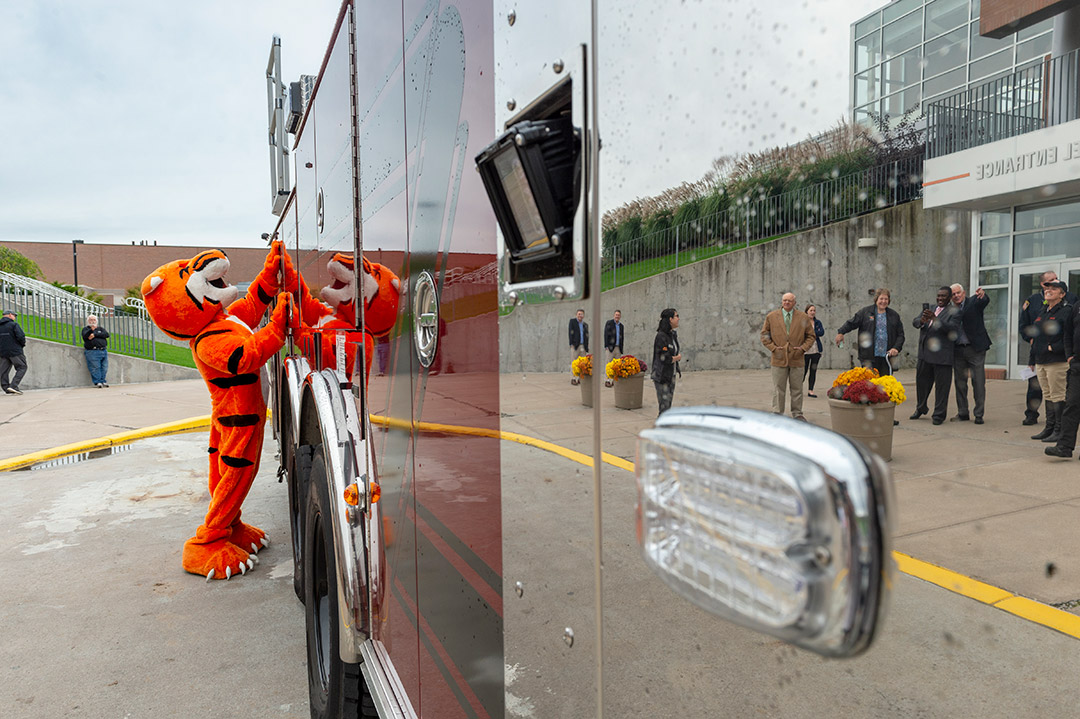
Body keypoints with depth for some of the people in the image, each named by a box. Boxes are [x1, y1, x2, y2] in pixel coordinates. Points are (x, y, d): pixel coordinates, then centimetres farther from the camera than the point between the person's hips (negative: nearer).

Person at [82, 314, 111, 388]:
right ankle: (97, 382, -8)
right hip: (92, 351, -3)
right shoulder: (86, 329, 14)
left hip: (103, 351, 3)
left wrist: (95, 334, -7)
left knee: (104, 368, 0)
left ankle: (102, 381, 7)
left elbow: (107, 334, 1)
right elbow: (85, 336, -7)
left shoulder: (101, 329, 22)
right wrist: (91, 330, -22)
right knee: (95, 368, -10)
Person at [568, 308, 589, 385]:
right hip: (575, 345, -5)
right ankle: (573, 378, -8)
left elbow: (587, 336, 17)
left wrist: (587, 348, 9)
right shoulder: (572, 321, 5)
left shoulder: (585, 324, 18)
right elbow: (571, 332, -3)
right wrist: (572, 344, -12)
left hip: (583, 346, 5)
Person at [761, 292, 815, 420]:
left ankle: (797, 414, 17)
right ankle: (778, 414, 9)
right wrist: (773, 347, -5)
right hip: (779, 359, -1)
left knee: (797, 389, 7)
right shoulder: (771, 317, 5)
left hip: (797, 359, 1)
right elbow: (764, 335, 8)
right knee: (778, 389, 1)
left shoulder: (803, 317, 7)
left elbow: (811, 335, 11)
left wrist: (803, 348, -3)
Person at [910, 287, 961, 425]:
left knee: (941, 386, 0)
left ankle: (939, 414, 9)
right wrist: (922, 321, -18)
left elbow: (953, 329, -18)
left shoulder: (954, 312, -3)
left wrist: (935, 319, -28)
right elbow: (915, 322, 6)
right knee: (922, 381, 16)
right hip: (925, 354, 6)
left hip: (942, 356, -6)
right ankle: (920, 409, 33)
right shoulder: (929, 309, 16)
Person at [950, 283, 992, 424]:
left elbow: (985, 301, -23)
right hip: (958, 350, 4)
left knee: (978, 383, -2)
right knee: (960, 382, 9)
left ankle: (979, 415, 5)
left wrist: (982, 295, -43)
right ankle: (962, 413, 19)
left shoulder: (973, 302, -1)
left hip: (975, 349, -4)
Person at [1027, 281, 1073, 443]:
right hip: (1041, 362, 8)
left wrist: (1053, 348, -22)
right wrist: (1032, 360, 20)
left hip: (1057, 362, -8)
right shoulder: (1042, 313, 18)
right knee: (1047, 396, 12)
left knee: (1058, 397, -4)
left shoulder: (1066, 311, -7)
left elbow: (1068, 338, -13)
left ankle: (1059, 431, 1)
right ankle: (1049, 428, 18)